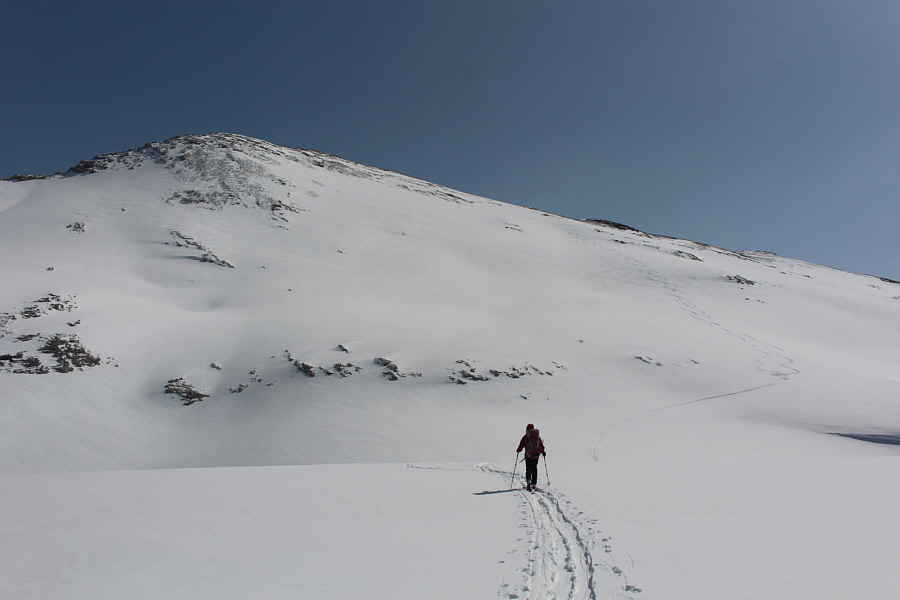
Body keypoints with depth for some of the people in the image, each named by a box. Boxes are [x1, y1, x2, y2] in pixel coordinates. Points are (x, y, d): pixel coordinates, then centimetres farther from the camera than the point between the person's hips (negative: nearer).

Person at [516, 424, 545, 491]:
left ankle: (528, 480, -27)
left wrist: (518, 451, 15)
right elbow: (541, 446, 13)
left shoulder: (526, 436, -4)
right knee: (534, 469, 13)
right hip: (536, 456, 3)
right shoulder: (538, 437, 8)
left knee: (528, 469, -2)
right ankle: (534, 484, 16)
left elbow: (521, 445, -3)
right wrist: (543, 452, 28)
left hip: (528, 455, -3)